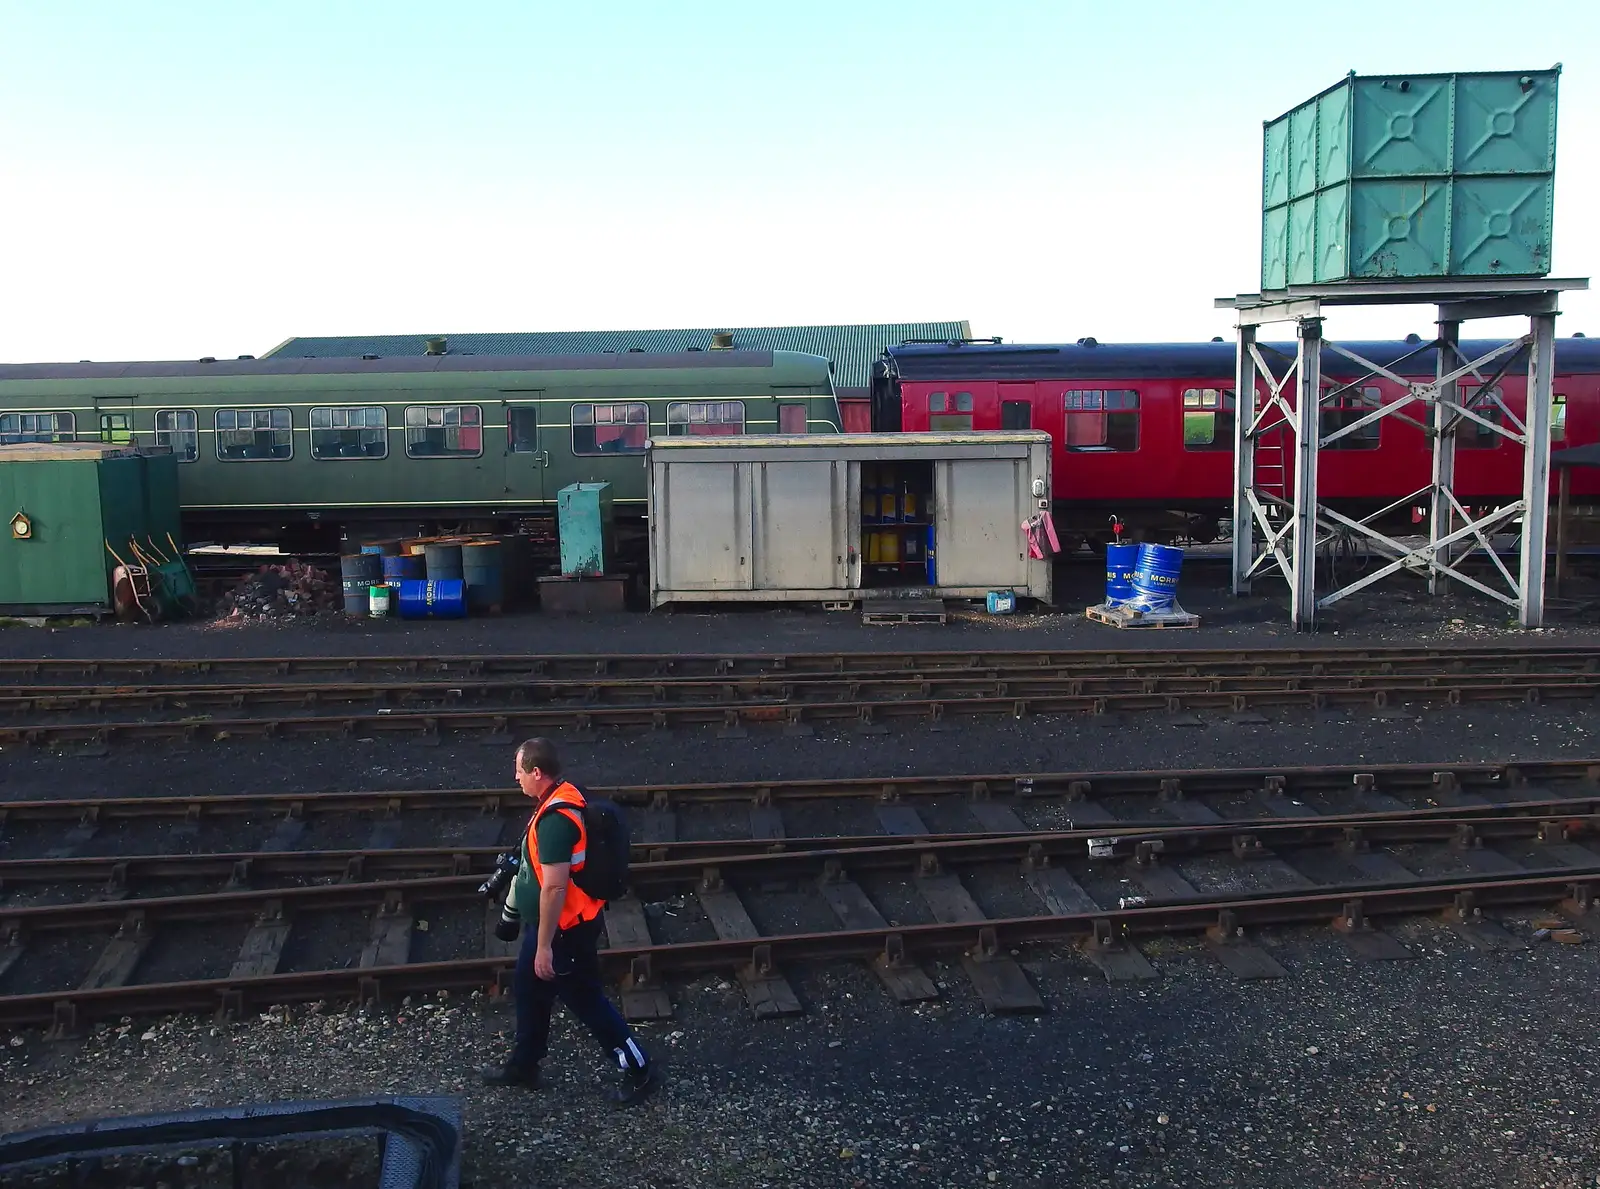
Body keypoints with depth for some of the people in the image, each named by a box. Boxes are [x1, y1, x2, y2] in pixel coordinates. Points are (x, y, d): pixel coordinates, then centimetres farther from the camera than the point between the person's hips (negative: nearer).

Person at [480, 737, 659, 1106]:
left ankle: (640, 1072, 16)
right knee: (528, 988, 22)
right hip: (555, 921, 10)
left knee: (585, 999, 3)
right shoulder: (564, 796, 2)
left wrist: (544, 946, -24)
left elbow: (554, 887, -30)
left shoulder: (555, 818, -30)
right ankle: (523, 1065, 40)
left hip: (565, 928, -10)